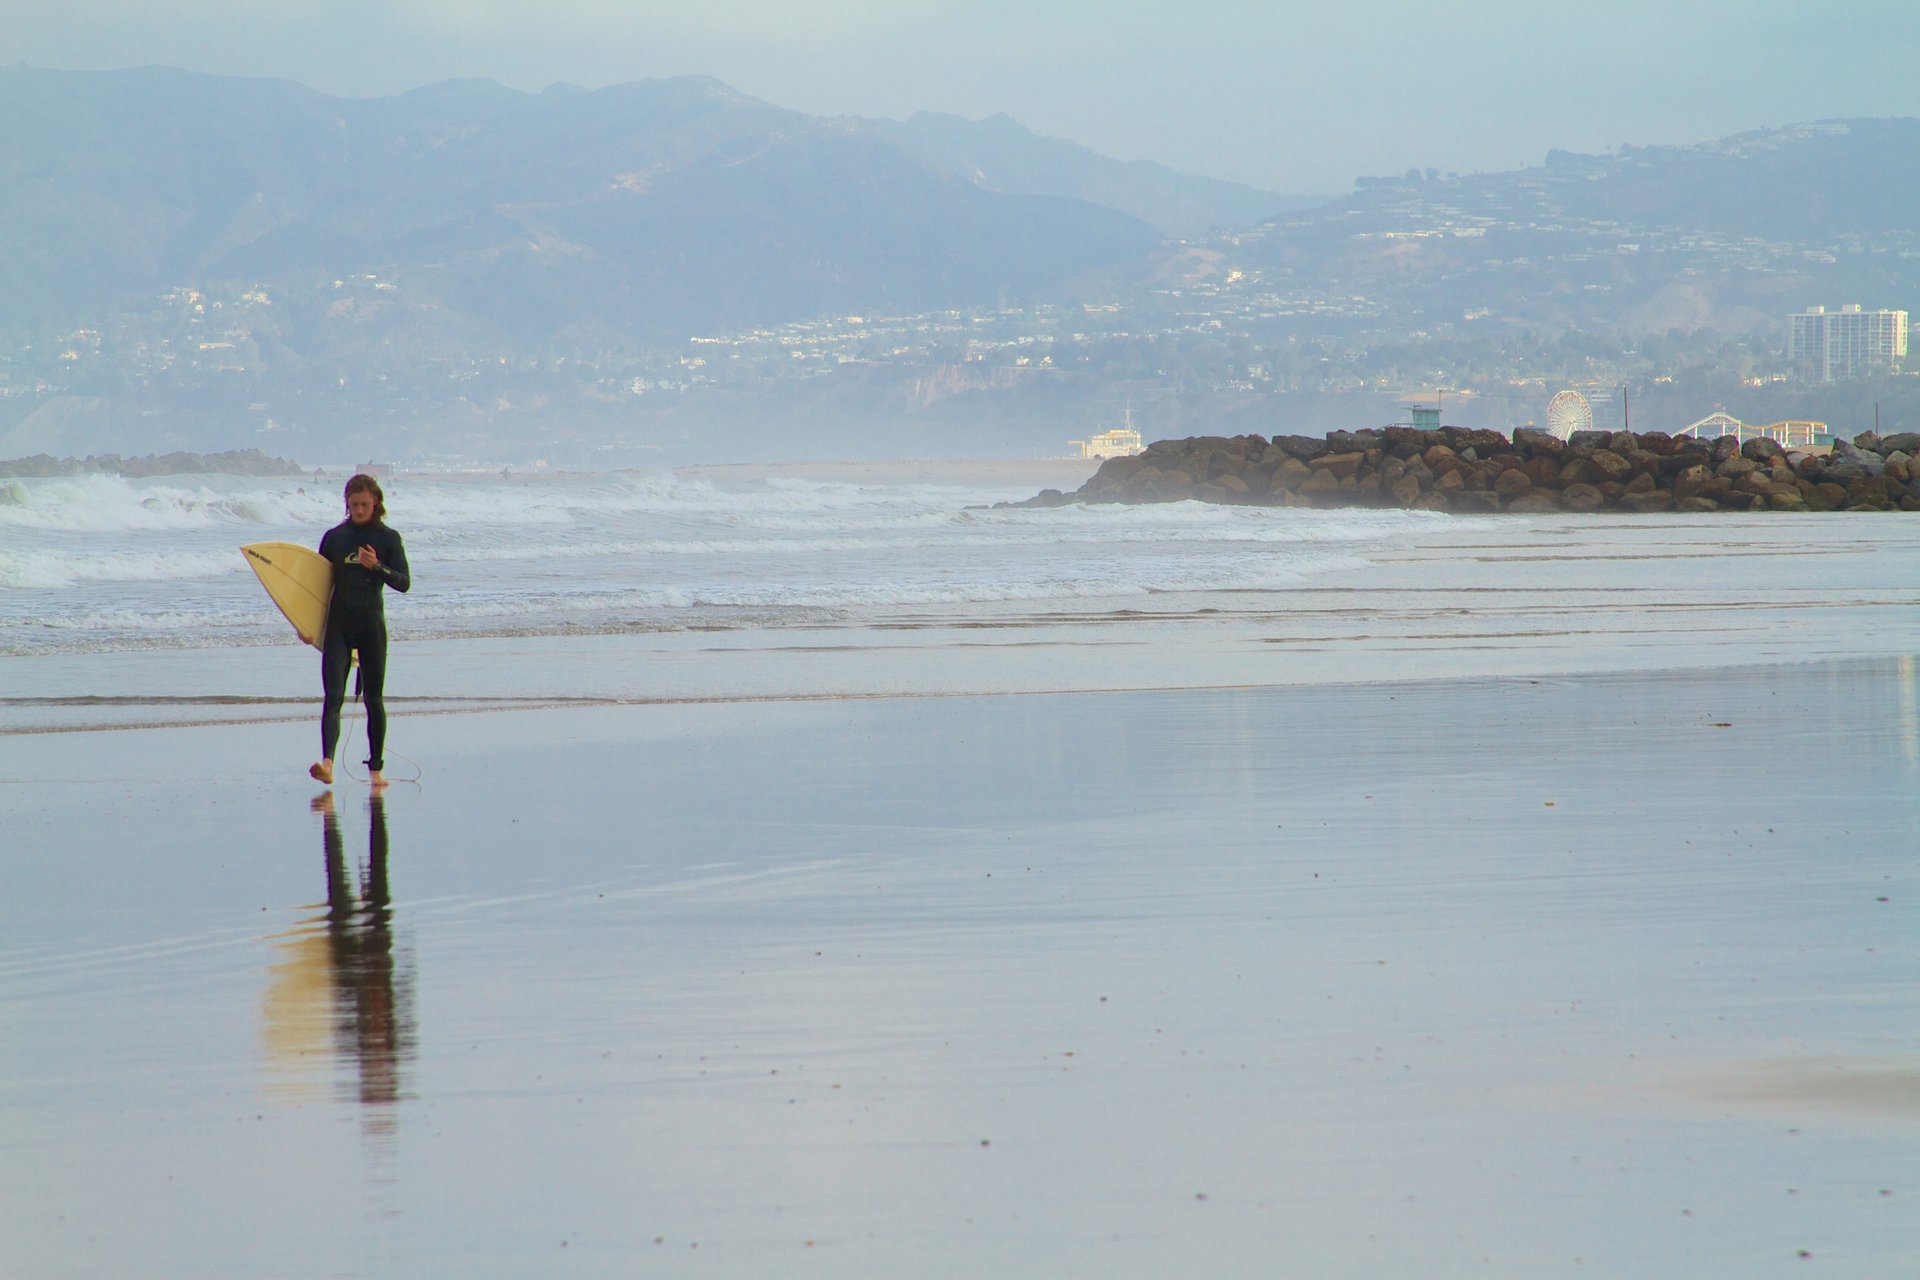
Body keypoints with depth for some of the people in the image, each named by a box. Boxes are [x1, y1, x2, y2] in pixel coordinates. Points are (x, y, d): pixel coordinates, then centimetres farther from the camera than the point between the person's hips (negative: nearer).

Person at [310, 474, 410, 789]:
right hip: (338, 625, 1)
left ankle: (376, 768, 15)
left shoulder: (388, 538, 3)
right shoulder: (334, 538, 7)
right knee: (333, 696, -13)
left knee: (373, 699, 6)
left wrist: (377, 567, -20)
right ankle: (327, 763, -28)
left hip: (371, 625, 0)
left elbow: (404, 582, -3)